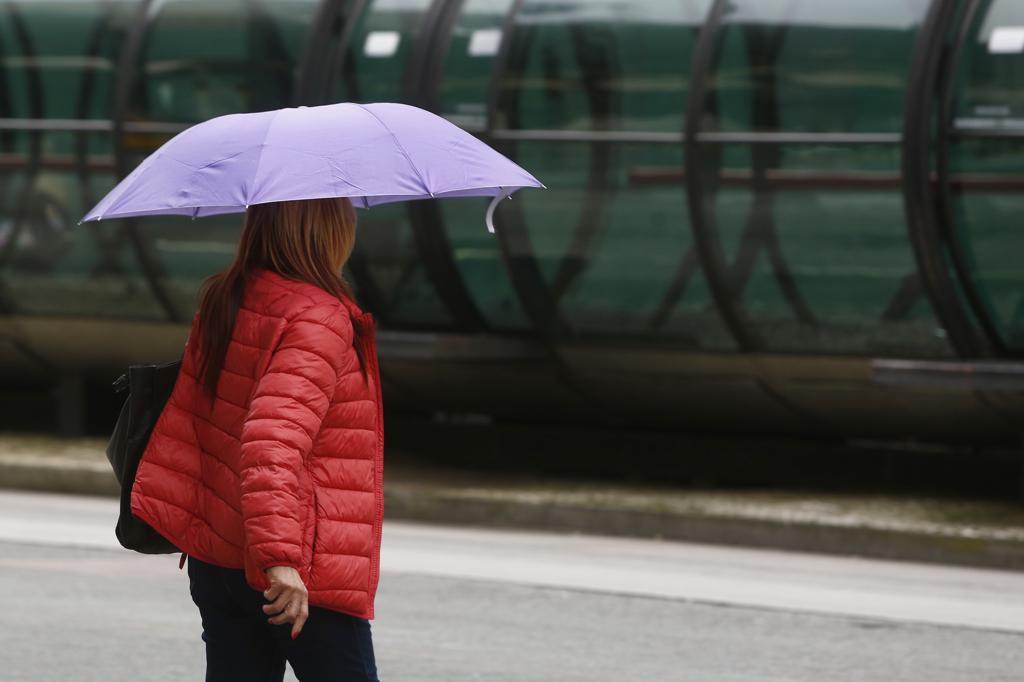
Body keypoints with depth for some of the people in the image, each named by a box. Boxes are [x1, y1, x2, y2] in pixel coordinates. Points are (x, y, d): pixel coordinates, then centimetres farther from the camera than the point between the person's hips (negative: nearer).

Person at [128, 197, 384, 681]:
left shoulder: (220, 305, 10)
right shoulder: (318, 319, -16)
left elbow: (182, 420, 17)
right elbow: (273, 443, -26)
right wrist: (279, 558, -31)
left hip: (213, 564, 8)